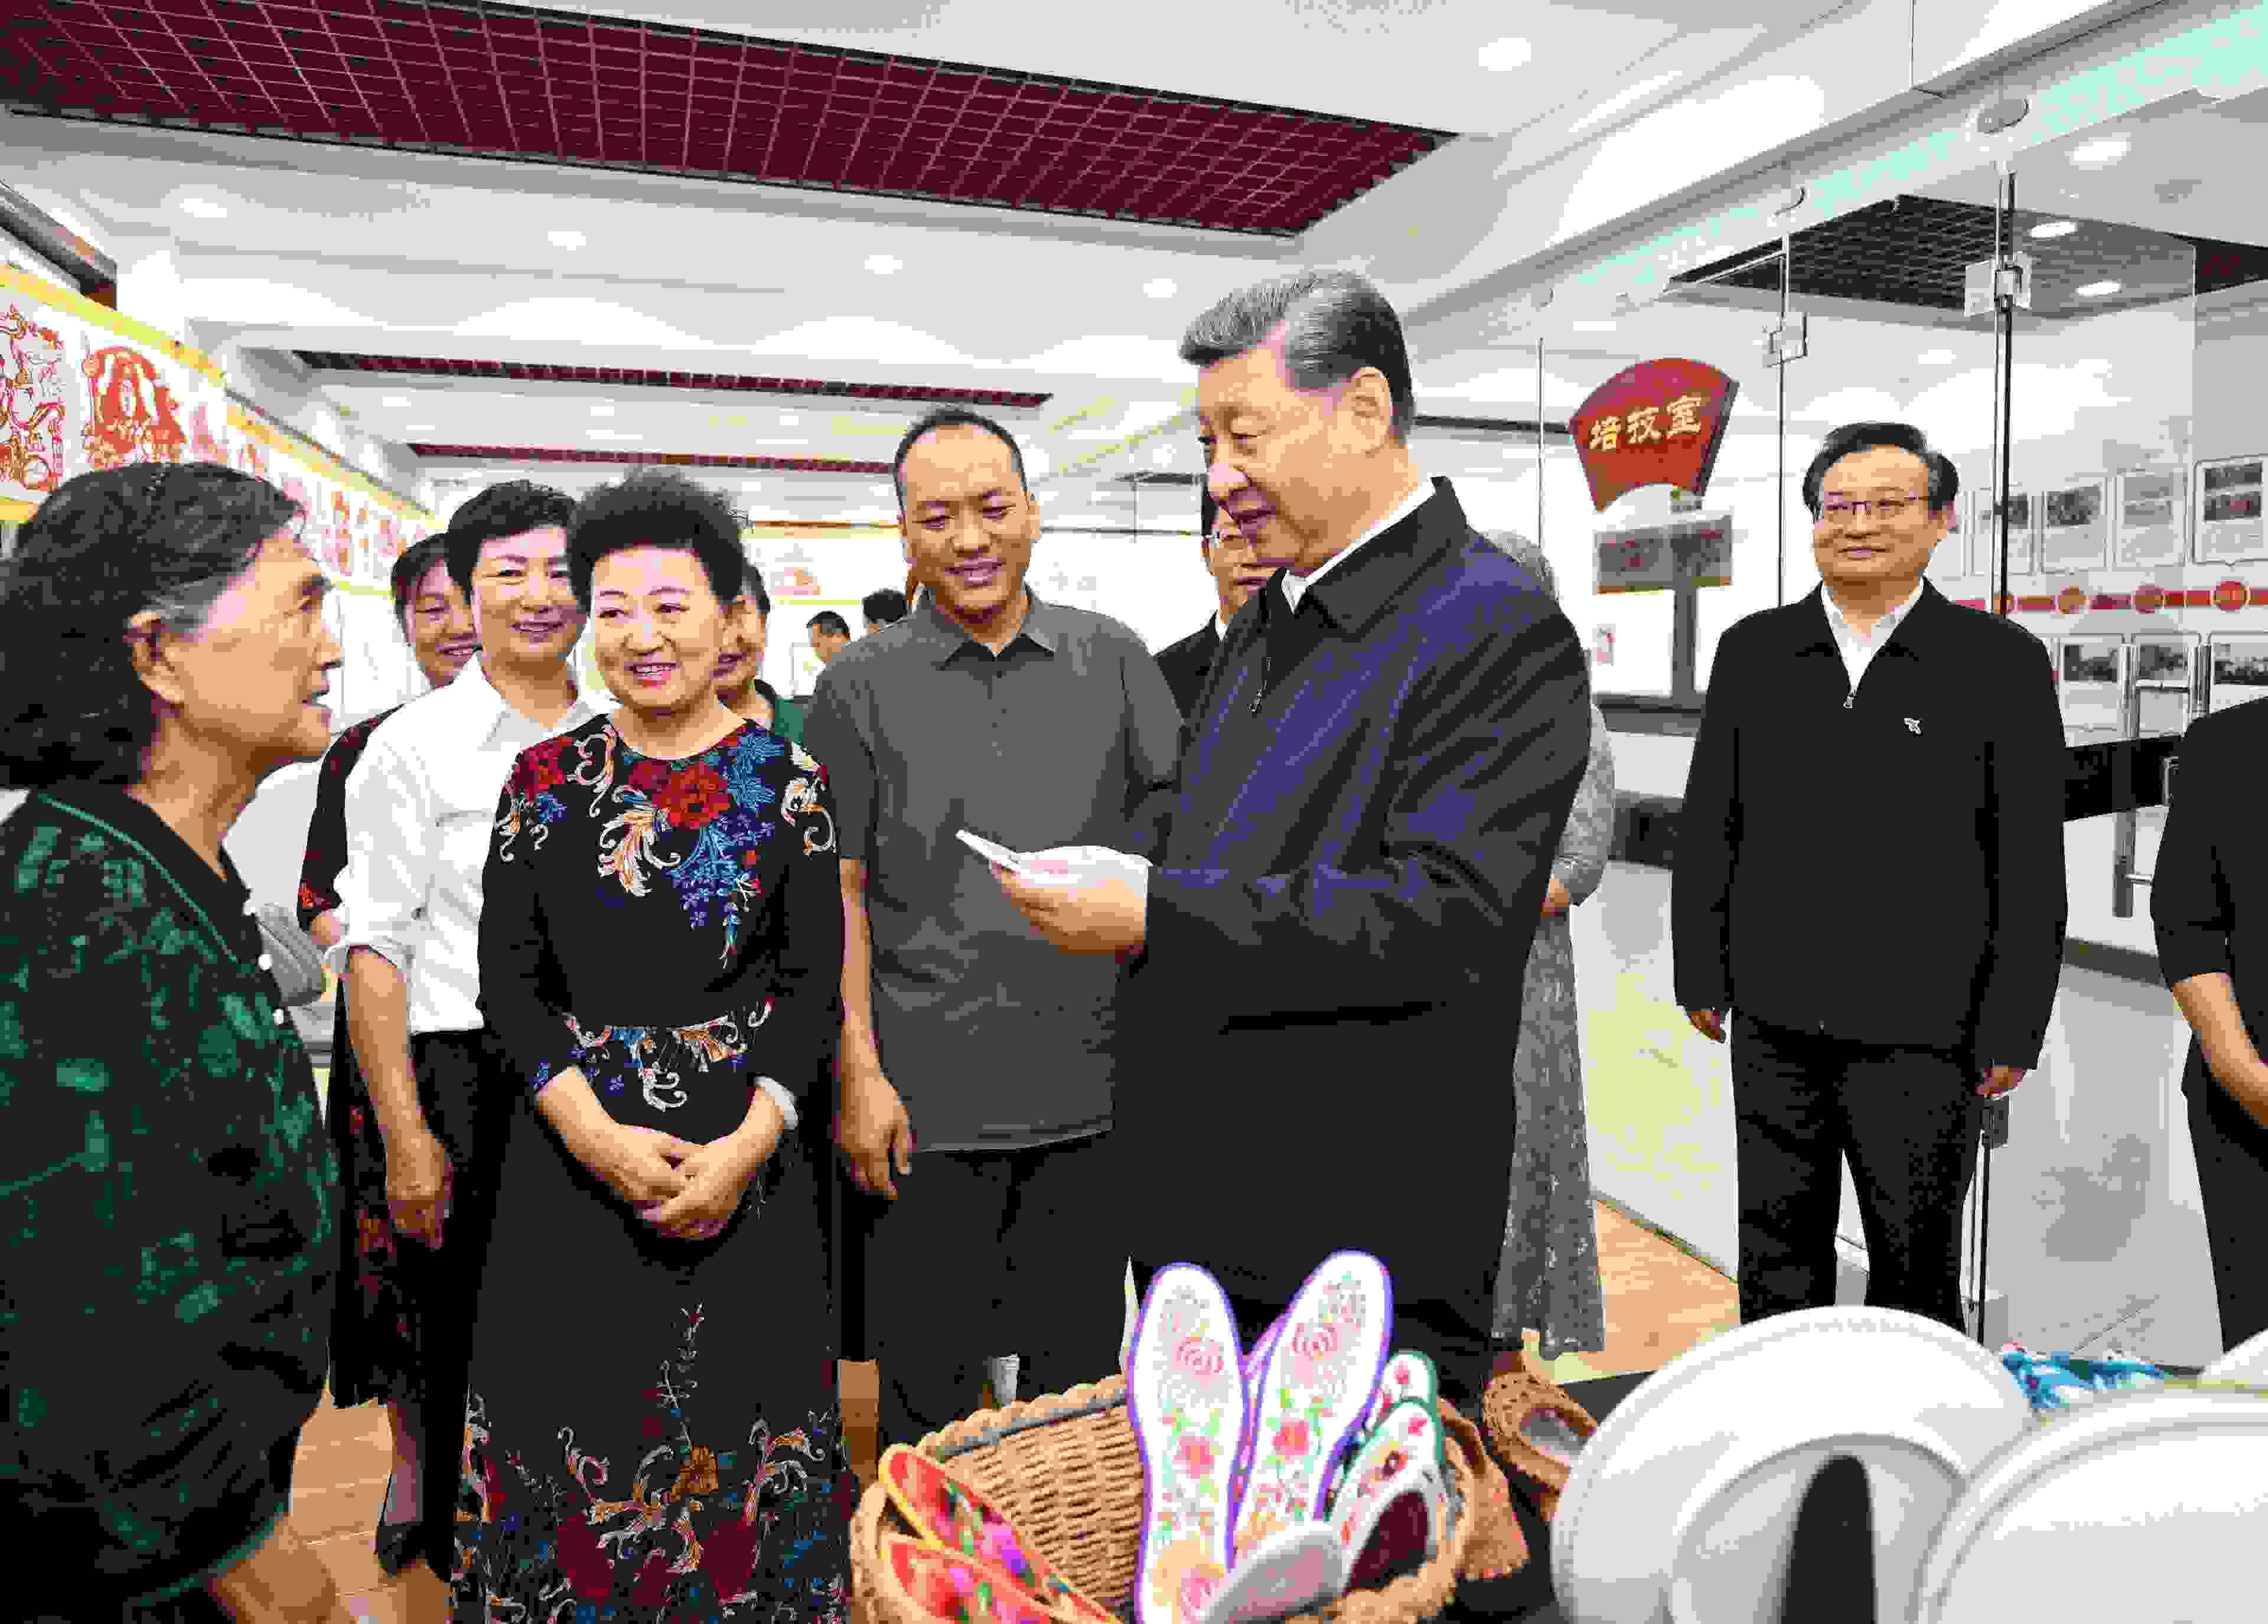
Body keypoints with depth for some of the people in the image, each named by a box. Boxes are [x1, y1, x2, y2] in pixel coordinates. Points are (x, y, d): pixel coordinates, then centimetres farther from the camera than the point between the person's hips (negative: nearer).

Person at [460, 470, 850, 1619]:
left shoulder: (789, 780, -2)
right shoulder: (546, 779, 3)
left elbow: (814, 982, -4)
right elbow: (507, 977, 0)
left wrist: (748, 1144, -16)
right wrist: (599, 1134, -13)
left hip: (744, 1159, -1)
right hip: (575, 1149, 1)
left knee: (736, 1420, 10)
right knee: (574, 1416, 11)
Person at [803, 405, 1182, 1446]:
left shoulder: (1113, 660, 6)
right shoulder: (860, 685, 2)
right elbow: (838, 891, 0)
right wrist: (860, 1074, -6)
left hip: (1090, 1091, 2)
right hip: (923, 1102, -1)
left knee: (1080, 1380, 15)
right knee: (927, 1395, 11)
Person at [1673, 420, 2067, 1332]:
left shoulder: (2002, 661, -2)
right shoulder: (1754, 650, 5)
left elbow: (2031, 864, -3)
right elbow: (1708, 825, 8)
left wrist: (2014, 1030, -5)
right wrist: (1701, 974, 6)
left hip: (1920, 1033, -2)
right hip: (1774, 1024, 3)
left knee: (1917, 1271, 12)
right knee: (1775, 1259, 15)